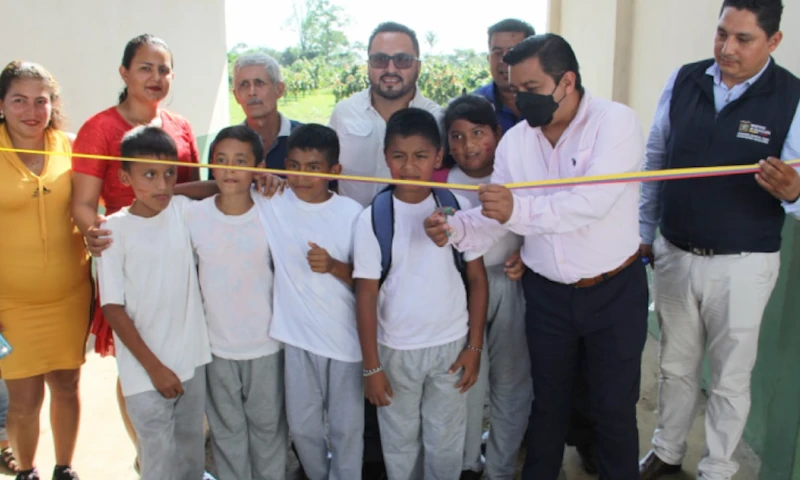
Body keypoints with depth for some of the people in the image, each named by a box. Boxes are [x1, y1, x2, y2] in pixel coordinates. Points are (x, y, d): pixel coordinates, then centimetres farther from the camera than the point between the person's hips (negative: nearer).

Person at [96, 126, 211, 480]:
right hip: (145, 369, -3)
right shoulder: (115, 229, -11)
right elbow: (112, 308, -9)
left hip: (192, 357, 4)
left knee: (192, 451, 17)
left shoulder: (184, 210, -3)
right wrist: (154, 367, -10)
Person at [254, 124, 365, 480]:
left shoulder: (352, 213, -7)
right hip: (298, 336, 2)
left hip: (346, 336, -1)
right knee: (303, 426, 15)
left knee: (346, 427, 11)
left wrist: (334, 266, -19)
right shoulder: (270, 203, -4)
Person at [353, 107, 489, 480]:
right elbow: (366, 295, -7)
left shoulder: (458, 207, -6)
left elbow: (477, 279, 0)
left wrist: (475, 346, -2)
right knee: (399, 442, 17)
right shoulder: (372, 218, -10)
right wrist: (371, 366, -5)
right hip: (396, 349, 0)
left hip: (452, 344, 1)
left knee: (446, 442, 14)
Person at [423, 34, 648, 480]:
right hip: (547, 293, 4)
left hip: (615, 291, -3)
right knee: (548, 402, 19)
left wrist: (518, 210, -43)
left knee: (614, 407, 12)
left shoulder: (616, 122, -15)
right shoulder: (514, 140, -1)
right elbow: (496, 218, -4)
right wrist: (455, 228, -24)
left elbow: (591, 202, -30)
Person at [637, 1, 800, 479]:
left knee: (730, 377, 12)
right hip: (674, 255, 3)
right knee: (675, 364, 19)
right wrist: (644, 234, 9)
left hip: (743, 265, -3)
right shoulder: (683, 81, -2)